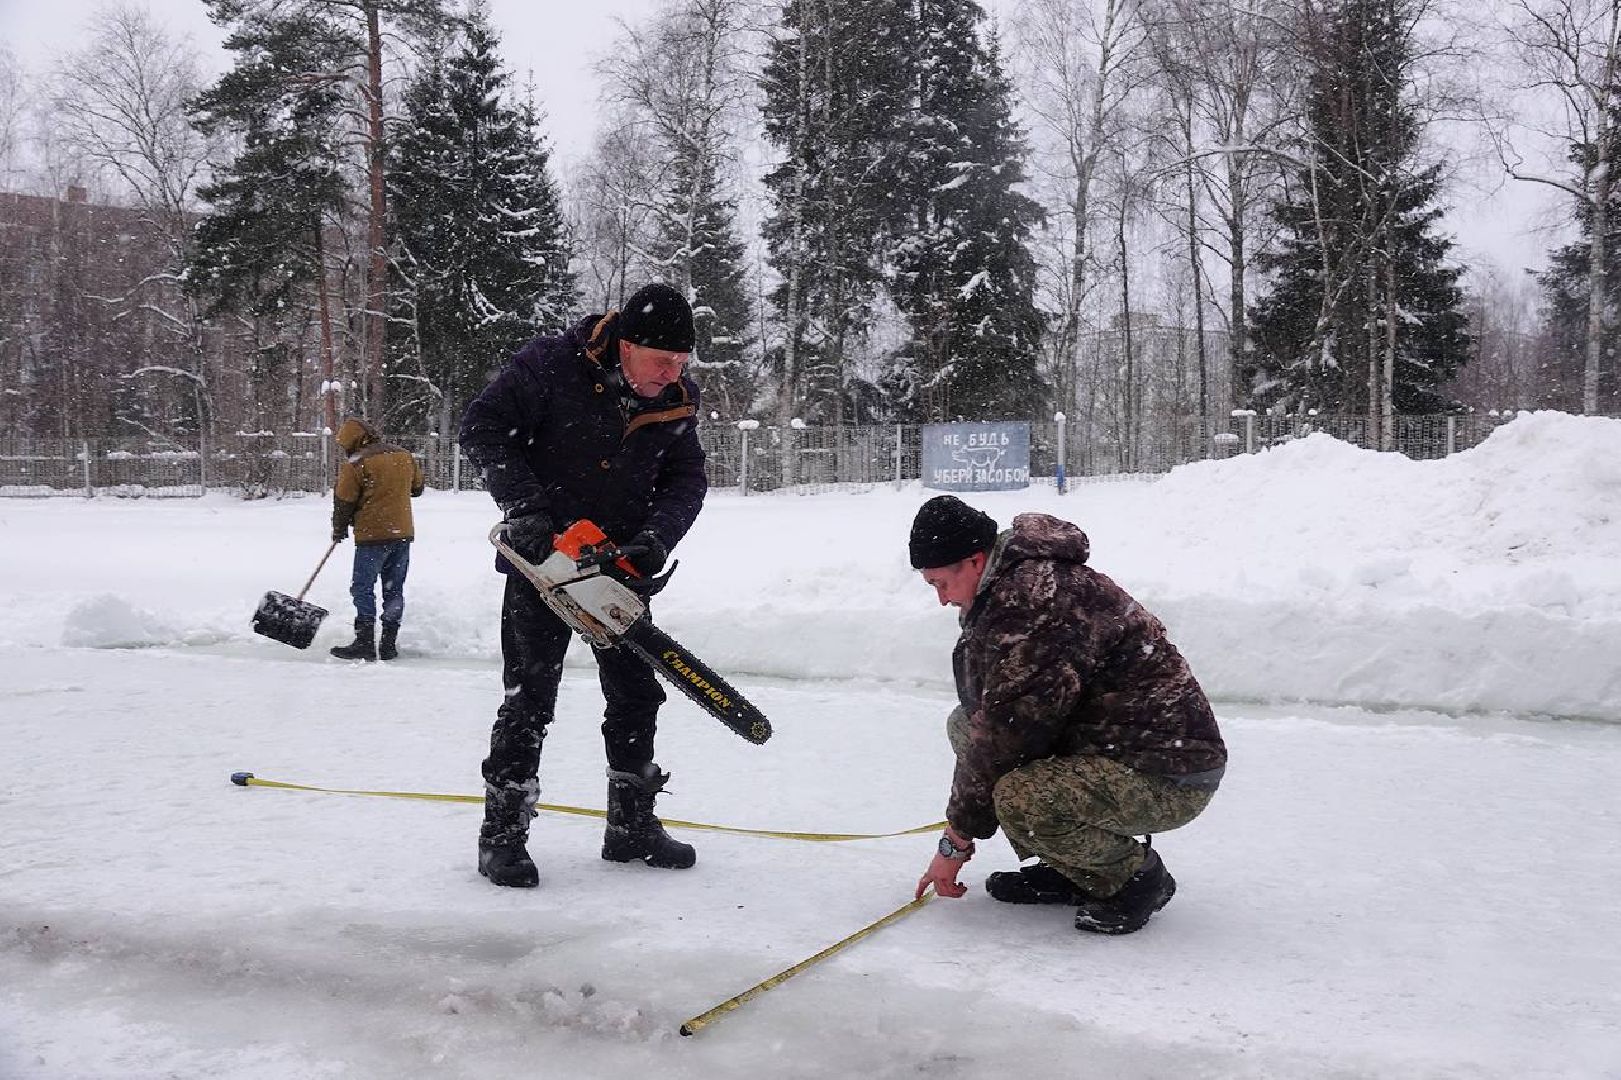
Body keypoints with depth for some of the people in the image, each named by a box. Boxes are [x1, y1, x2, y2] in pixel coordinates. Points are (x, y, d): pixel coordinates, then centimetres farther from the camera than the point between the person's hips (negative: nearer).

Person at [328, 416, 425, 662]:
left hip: (373, 535, -6)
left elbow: (343, 502, -5)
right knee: (394, 589, 10)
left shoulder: (355, 464, -11)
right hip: (404, 532, 6)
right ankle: (389, 644, 12)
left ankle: (365, 643, -4)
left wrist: (339, 530, 11)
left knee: (363, 587, 1)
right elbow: (416, 488, 21)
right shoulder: (405, 457, 8)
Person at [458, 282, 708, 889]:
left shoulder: (677, 401, -4)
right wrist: (525, 507, -24)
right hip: (544, 559, -5)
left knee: (636, 696, 9)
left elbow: (687, 480, 1)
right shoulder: (551, 366, -19)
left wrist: (655, 537, -17)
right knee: (529, 700, -3)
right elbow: (482, 427, -16)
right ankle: (502, 836, 7)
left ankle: (632, 827, 24)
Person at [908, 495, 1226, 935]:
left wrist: (956, 842, -12)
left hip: (1172, 781, -10)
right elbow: (990, 718, 17)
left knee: (1020, 800, -34)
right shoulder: (1010, 588, 8)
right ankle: (1067, 868, 10)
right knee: (965, 724, 6)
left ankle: (1137, 874, -5)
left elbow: (1007, 734, -23)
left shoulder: (1036, 601, -25)